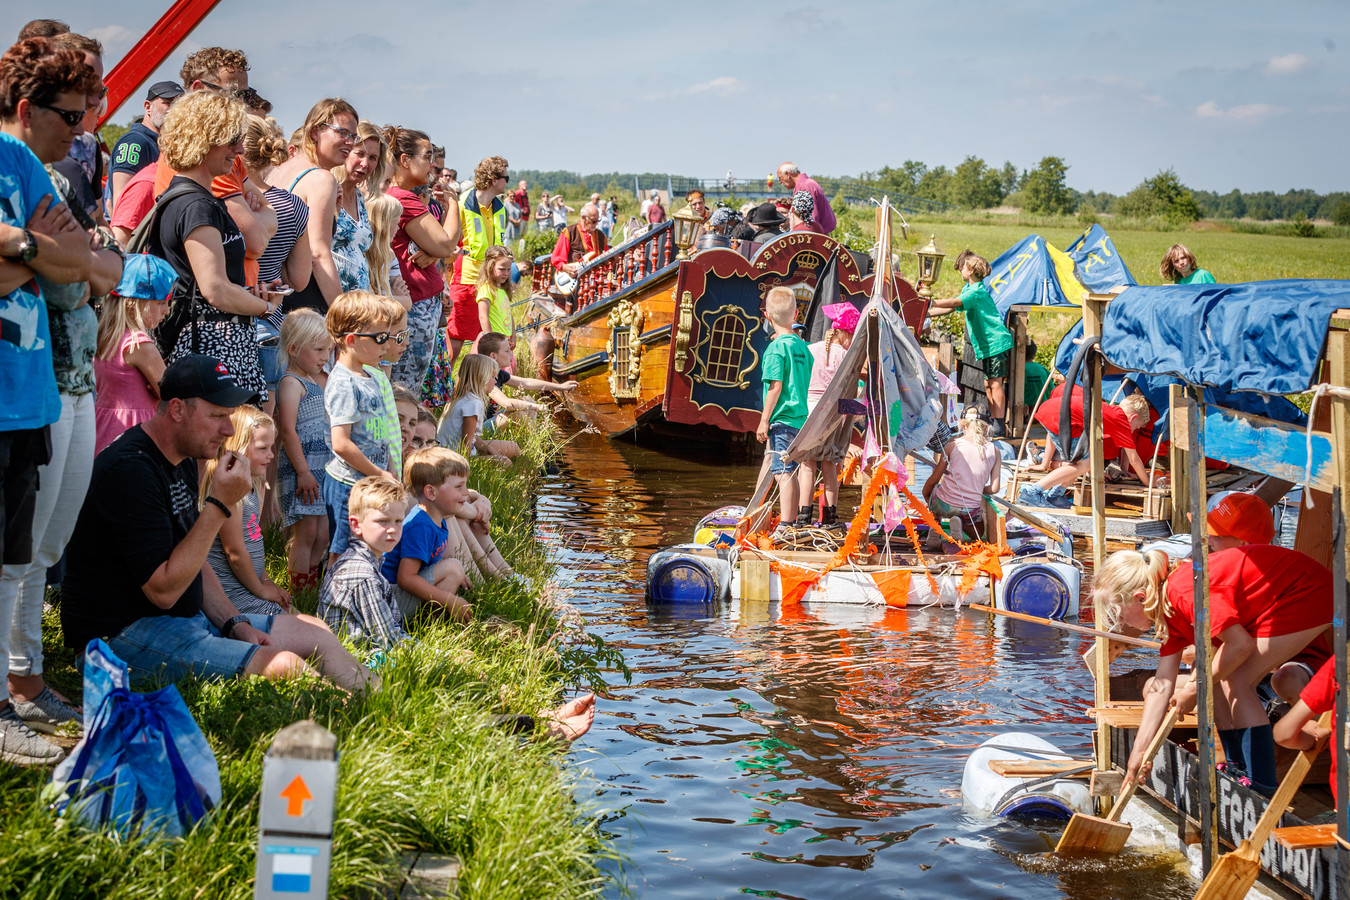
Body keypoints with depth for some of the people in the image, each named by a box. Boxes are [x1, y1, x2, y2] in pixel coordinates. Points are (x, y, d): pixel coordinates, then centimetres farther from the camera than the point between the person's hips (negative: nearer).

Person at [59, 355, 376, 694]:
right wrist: (219, 505, -23)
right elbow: (163, 590, -24)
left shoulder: (183, 461, 12)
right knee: (286, 667, -23)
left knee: (314, 633, 8)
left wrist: (235, 624, 7)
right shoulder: (130, 471, -21)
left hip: (188, 617, 10)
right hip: (122, 636, -10)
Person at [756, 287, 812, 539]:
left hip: (782, 420, -7)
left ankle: (785, 527, -8)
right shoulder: (803, 346, 10)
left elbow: (776, 386, -16)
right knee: (797, 472, 13)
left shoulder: (776, 348, -11)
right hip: (803, 419, 7)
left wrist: (764, 420, -12)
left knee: (783, 472, -6)